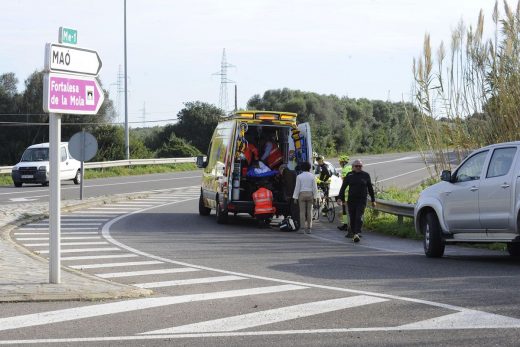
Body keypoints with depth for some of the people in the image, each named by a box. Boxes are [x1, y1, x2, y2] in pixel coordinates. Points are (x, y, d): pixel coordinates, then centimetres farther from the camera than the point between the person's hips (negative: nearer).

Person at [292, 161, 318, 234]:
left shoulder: (299, 176, -4)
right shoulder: (312, 176, 0)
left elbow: (297, 187, -5)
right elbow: (314, 188, 0)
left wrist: (295, 198, -1)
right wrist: (315, 197, 6)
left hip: (302, 194, -2)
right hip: (310, 194, 2)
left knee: (302, 211, 0)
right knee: (309, 211, 5)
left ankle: (303, 227, -4)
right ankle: (309, 228, 5)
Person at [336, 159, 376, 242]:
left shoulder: (365, 175, 5)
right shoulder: (349, 175, 5)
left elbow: (370, 188, 11)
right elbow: (343, 187, 4)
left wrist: (373, 200, 12)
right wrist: (340, 198, -6)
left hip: (362, 200, -2)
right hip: (351, 200, 2)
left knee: (359, 217, -14)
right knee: (352, 218, 4)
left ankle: (356, 234, -22)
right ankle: (353, 234, 16)